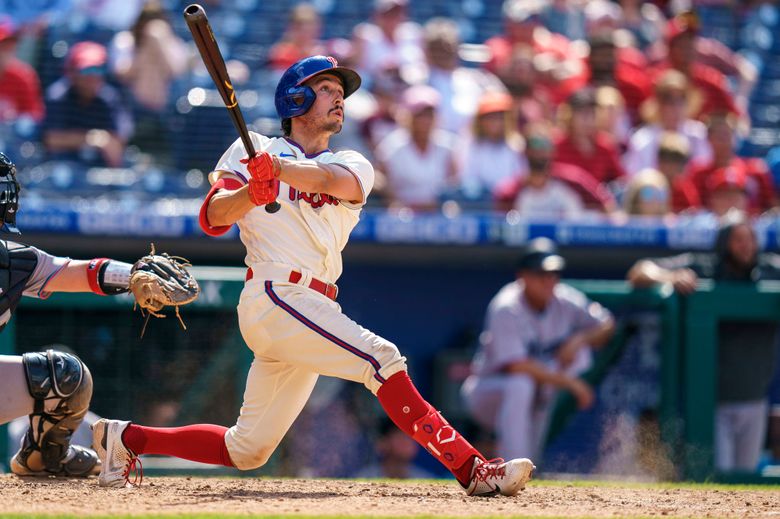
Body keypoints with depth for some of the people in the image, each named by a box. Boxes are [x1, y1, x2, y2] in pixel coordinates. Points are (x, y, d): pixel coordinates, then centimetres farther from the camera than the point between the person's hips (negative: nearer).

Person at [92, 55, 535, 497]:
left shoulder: (353, 166, 18)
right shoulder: (254, 148, 9)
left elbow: (332, 179, -9)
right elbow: (212, 218, -4)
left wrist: (278, 168, -29)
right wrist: (253, 192, -25)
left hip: (314, 310, 6)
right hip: (275, 295, -6)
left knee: (246, 451, 7)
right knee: (382, 359, -23)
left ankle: (127, 438, 22)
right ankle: (471, 468, -28)